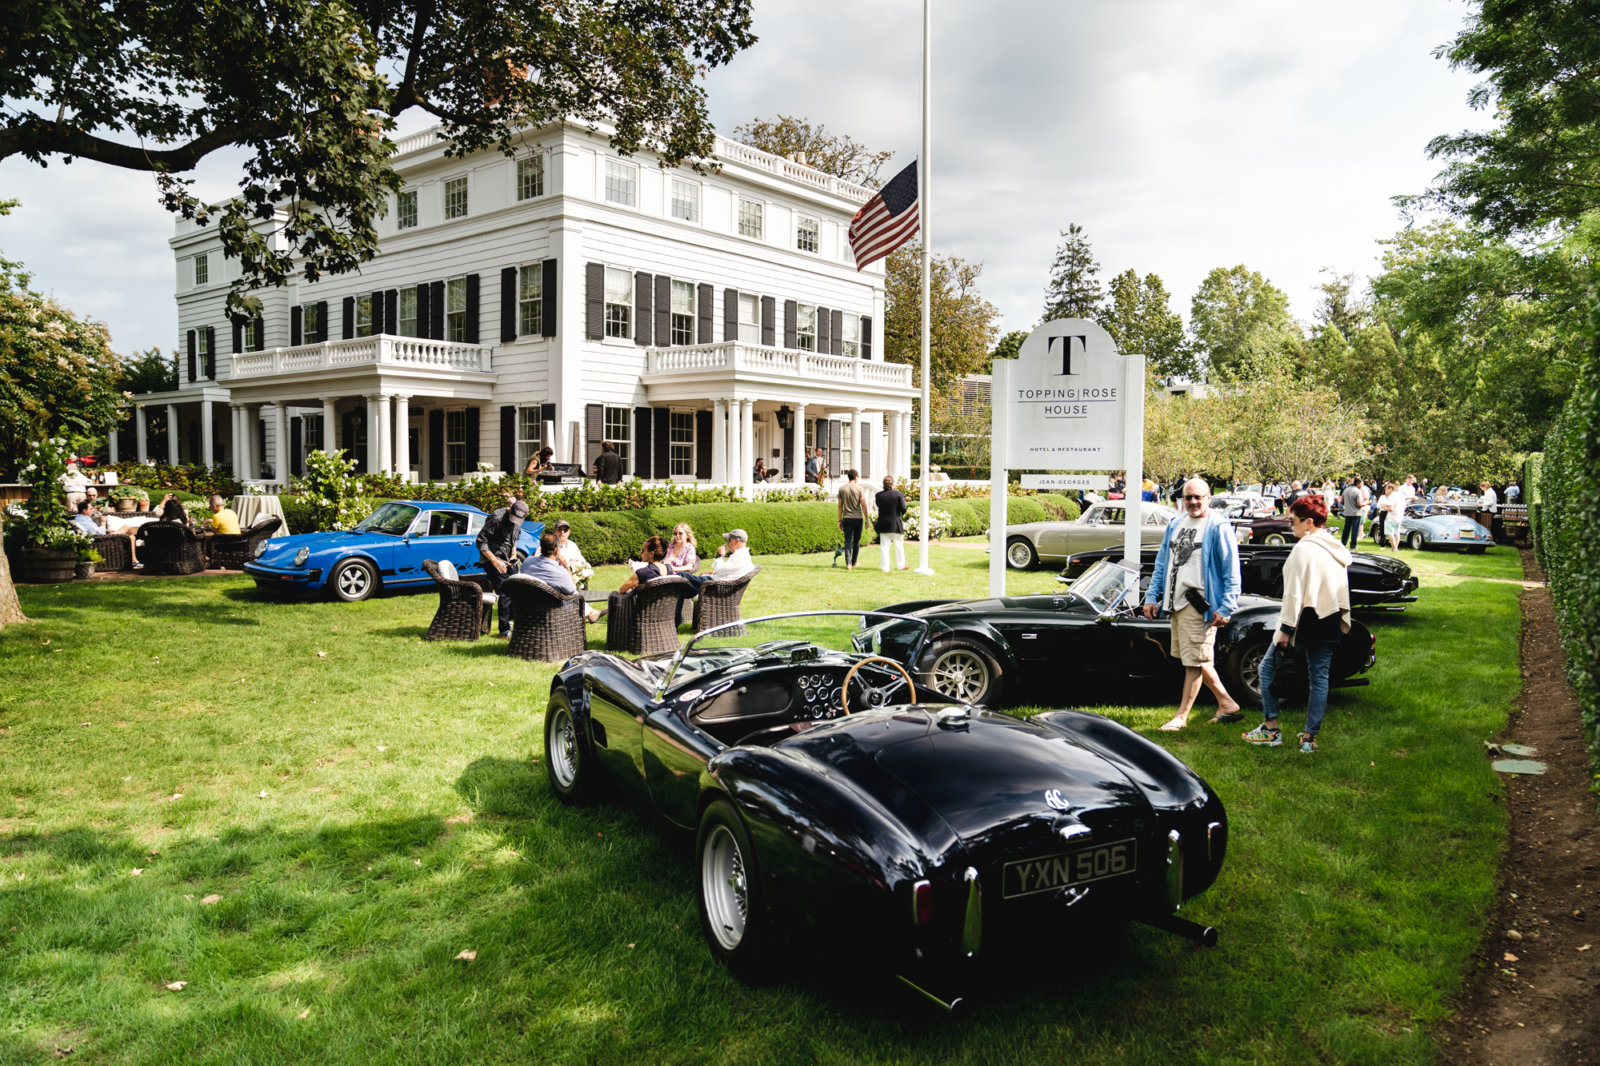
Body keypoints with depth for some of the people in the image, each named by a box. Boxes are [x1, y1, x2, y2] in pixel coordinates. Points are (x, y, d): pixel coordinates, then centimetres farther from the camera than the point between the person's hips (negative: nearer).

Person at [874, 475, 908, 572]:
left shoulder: (878, 495, -1)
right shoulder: (899, 494, -9)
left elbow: (878, 506, 6)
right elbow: (903, 509, -10)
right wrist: (901, 515, 10)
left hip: (883, 524, 2)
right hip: (896, 524, -2)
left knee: (884, 546, 3)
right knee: (899, 545, 14)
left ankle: (885, 568, 2)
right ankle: (900, 565, 26)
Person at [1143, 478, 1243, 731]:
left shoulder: (1219, 527, -7)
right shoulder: (1175, 525, 14)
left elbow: (1232, 571, -9)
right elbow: (1162, 563, 19)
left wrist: (1225, 608, -15)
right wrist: (1152, 596, 13)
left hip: (1199, 603, -8)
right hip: (1177, 603, 8)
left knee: (1194, 660, -2)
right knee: (1197, 659, 15)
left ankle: (1182, 715, 6)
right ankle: (1227, 705, 27)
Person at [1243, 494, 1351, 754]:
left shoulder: (1304, 548, -15)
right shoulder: (1338, 550, 11)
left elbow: (1294, 593, -18)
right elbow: (1343, 591, 17)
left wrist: (1286, 629, -16)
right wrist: (1343, 621, 23)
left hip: (1305, 620, -8)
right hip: (1330, 624, 8)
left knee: (1269, 668, 5)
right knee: (1319, 678, 9)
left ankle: (1271, 729, 5)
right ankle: (1310, 737, 11)